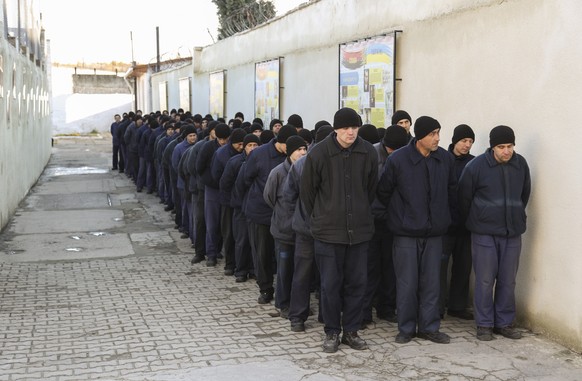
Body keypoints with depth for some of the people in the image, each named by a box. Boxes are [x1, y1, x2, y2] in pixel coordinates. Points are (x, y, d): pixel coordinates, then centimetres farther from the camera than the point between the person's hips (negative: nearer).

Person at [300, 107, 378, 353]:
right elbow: (307, 191, 1)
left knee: (356, 283, 9)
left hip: (359, 230, 3)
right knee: (330, 284, 4)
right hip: (328, 231, -2)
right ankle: (332, 332, 18)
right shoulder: (318, 154, -10)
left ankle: (351, 331, 23)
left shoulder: (368, 153, -2)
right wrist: (318, 218, 8)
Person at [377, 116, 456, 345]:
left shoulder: (445, 159, 0)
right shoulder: (398, 159, -12)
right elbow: (383, 193, -1)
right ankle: (406, 328, 17)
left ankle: (429, 327, 21)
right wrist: (400, 214, 7)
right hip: (406, 232, -3)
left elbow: (451, 189, 15)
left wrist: (442, 214, 15)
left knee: (431, 282, 9)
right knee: (407, 283, 3)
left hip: (434, 232, 3)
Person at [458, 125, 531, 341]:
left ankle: (504, 323, 20)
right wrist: (472, 223, 10)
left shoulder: (521, 164, 1)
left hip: (512, 233, 4)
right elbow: (464, 198, 0)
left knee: (508, 281, 8)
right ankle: (484, 324, 13)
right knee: (485, 280, 1)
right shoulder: (477, 166, -11)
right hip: (484, 233, -3)